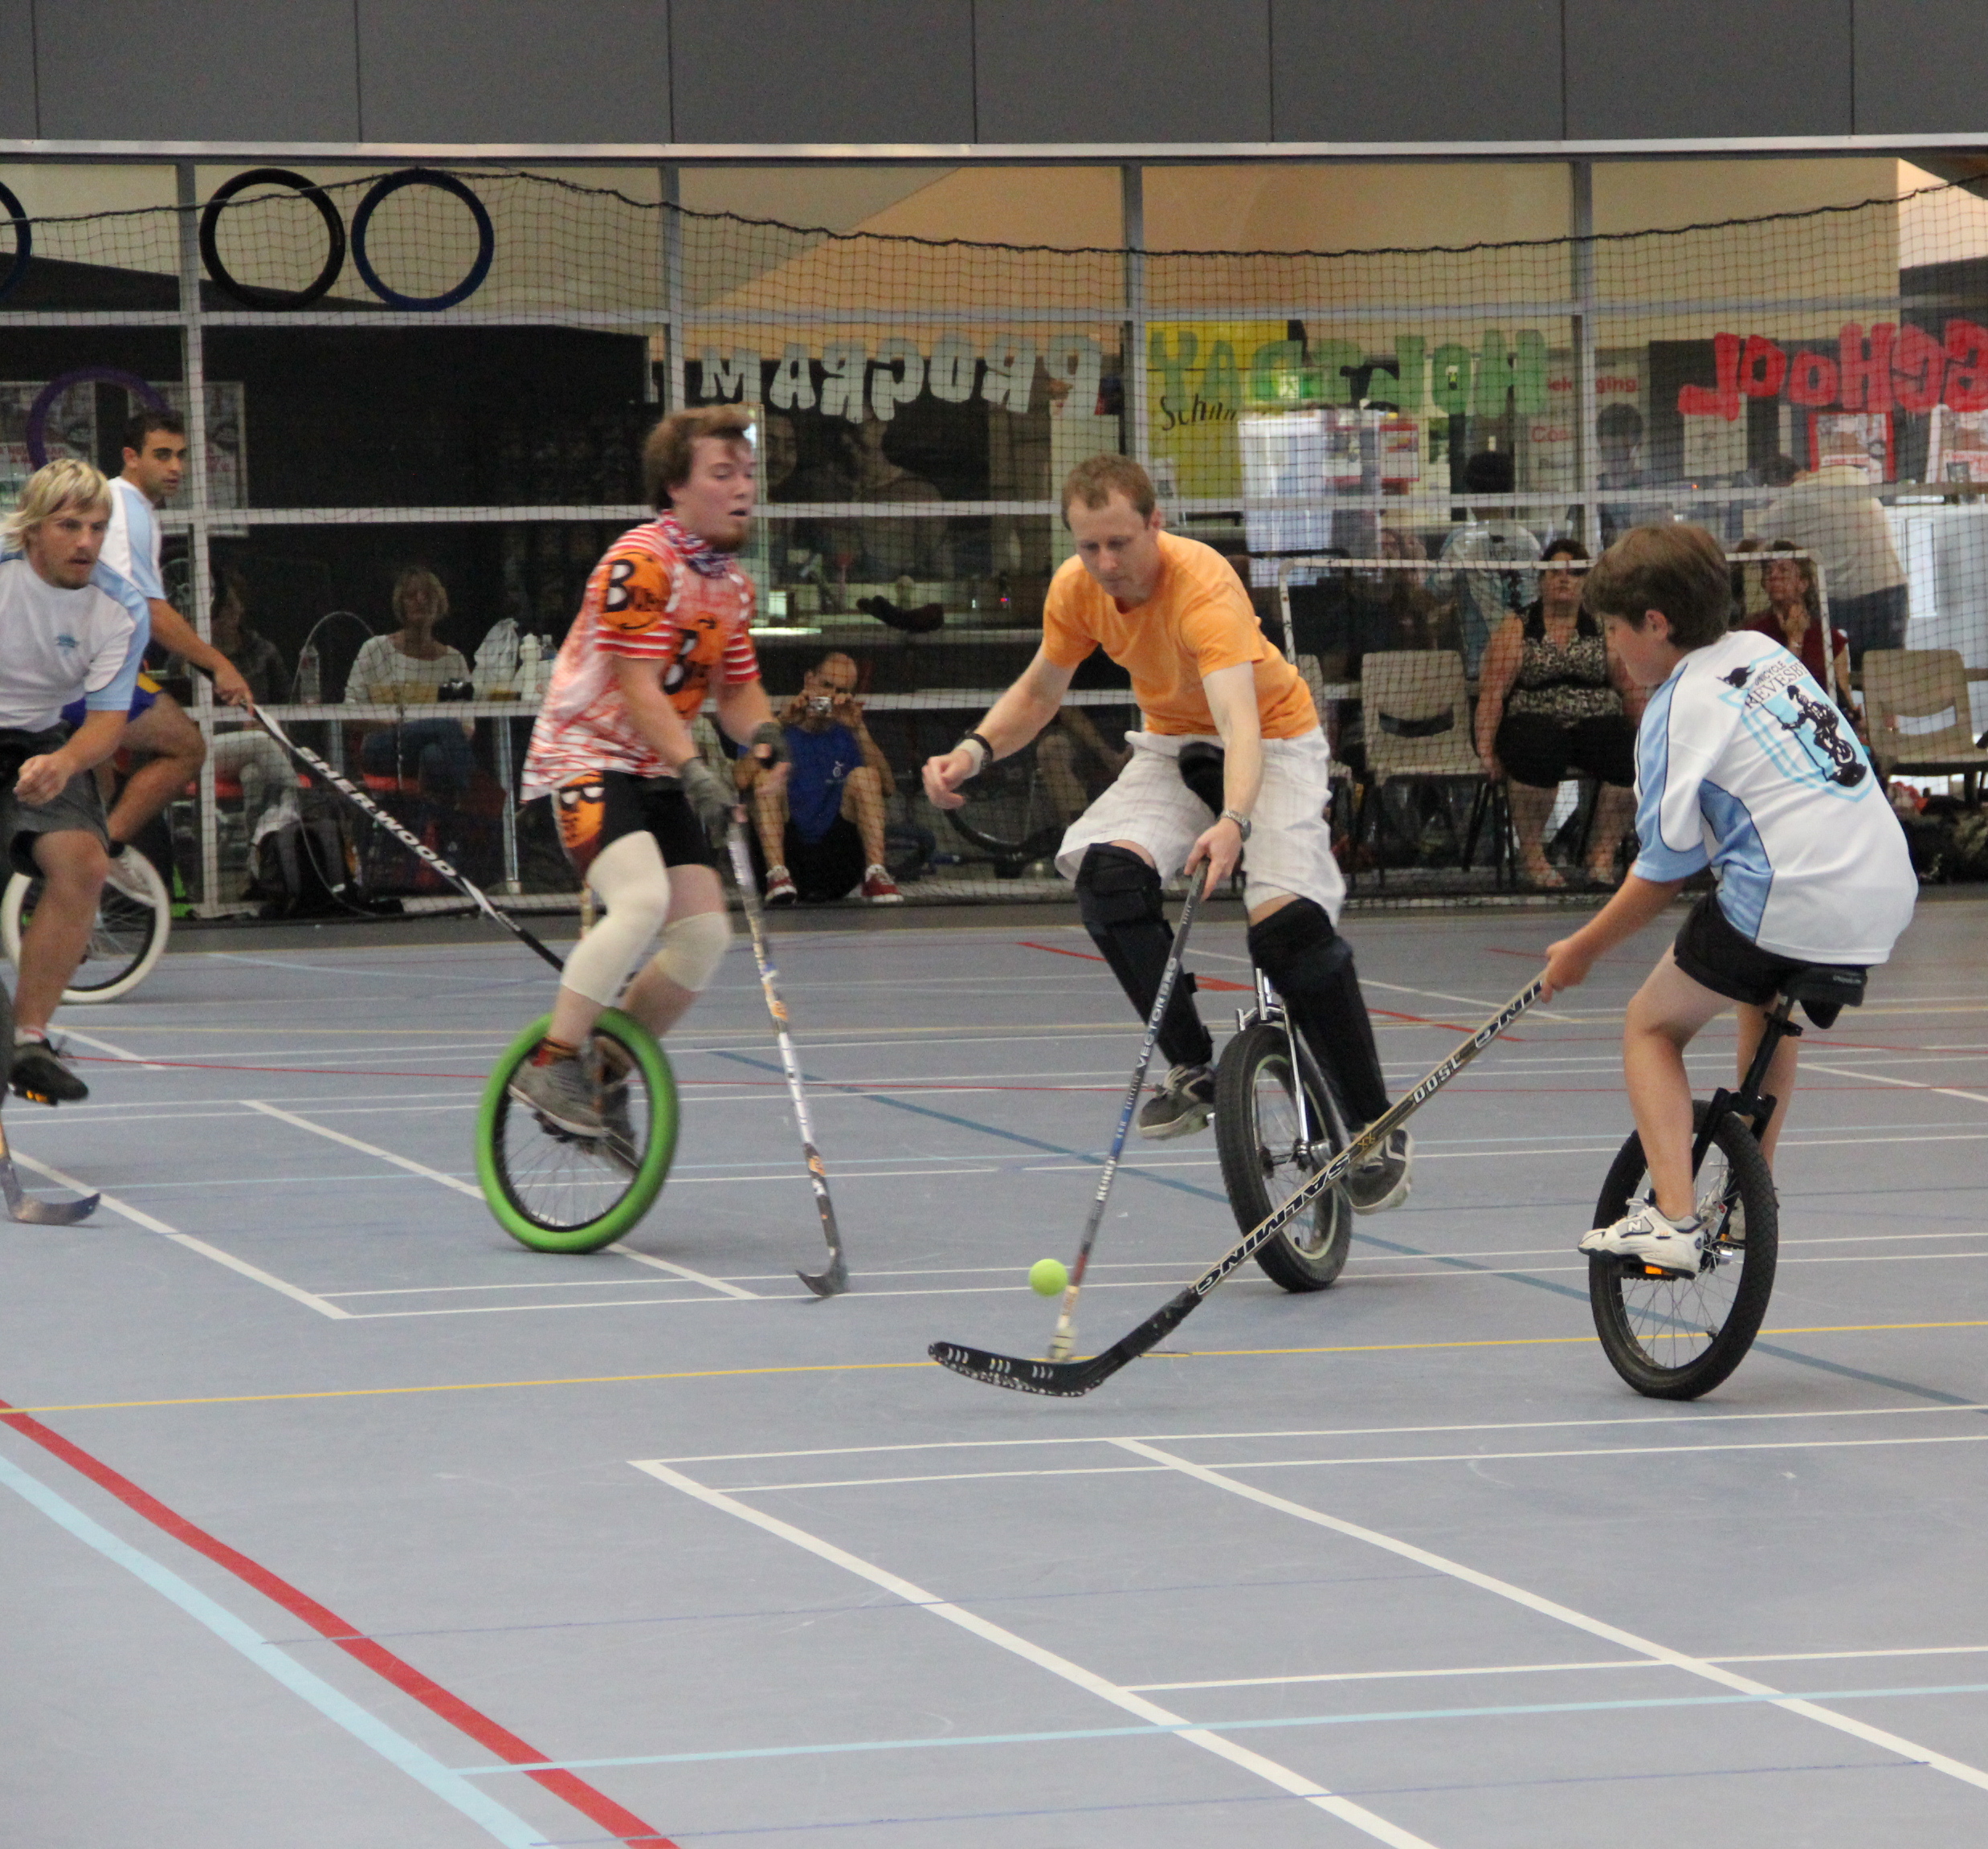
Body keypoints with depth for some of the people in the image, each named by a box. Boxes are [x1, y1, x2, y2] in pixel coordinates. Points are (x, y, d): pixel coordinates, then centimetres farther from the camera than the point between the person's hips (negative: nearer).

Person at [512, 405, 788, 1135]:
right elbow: (637, 687, -22)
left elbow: (737, 685, 16)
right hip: (586, 758, -9)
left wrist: (762, 733, -7)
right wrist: (695, 769, -31)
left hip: (659, 776, 9)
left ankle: (605, 1078, 15)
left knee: (704, 937, -2)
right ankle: (551, 1065, -23)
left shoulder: (731, 585, 11)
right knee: (642, 898, -31)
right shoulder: (641, 563, -16)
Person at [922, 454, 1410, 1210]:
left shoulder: (1203, 587, -33)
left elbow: (1240, 719, -47)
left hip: (1273, 742, -5)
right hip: (1174, 744, 5)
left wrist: (1233, 822, -64)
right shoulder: (1076, 588, -13)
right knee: (1104, 869, -26)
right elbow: (1037, 693, 6)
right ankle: (1192, 1067, -15)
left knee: (1288, 919, -26)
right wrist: (975, 750, -13)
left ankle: (1379, 1132, -13)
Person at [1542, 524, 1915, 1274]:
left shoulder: (1681, 708, -5)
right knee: (1768, 1004, 35)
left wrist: (1581, 951, 9)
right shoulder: (1765, 652, 16)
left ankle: (1672, 1217, -4)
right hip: (1887, 891, 8)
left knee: (1651, 1024, 11)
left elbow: (1665, 872, -3)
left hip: (1787, 904, -8)